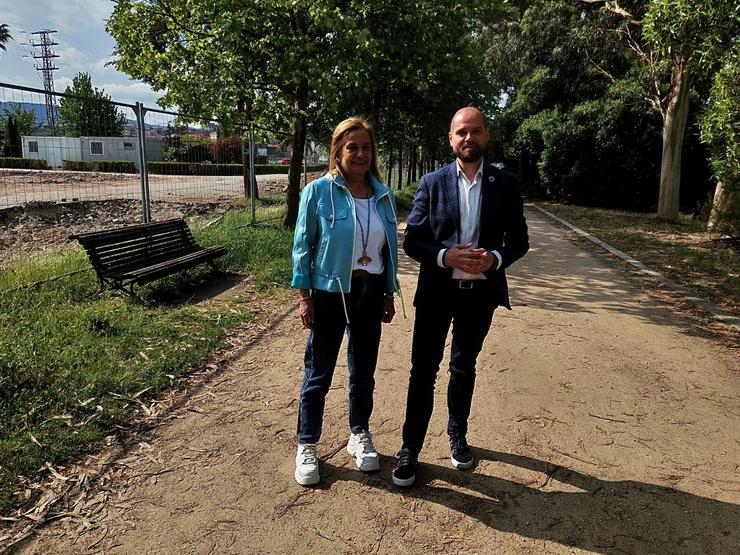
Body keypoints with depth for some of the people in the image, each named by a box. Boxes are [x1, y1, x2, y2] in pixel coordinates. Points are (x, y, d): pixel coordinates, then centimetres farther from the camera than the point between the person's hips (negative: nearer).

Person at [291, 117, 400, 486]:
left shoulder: (384, 196, 5)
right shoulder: (319, 192, -8)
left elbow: (389, 250, 11)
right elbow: (303, 247, -6)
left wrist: (389, 295, 12)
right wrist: (305, 297, -8)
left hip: (370, 293, 4)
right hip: (330, 293, -4)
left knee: (363, 371, 15)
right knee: (319, 374, 6)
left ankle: (359, 436, 35)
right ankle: (307, 446, 24)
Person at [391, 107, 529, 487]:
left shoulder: (506, 184, 1)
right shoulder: (432, 183, -3)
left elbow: (519, 240, 3)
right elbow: (412, 240, -3)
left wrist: (494, 258, -17)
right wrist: (445, 256, -20)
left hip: (480, 292, 2)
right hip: (437, 291, -1)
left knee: (463, 367, 18)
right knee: (423, 370, 3)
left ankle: (457, 435, 37)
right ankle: (410, 448, 16)